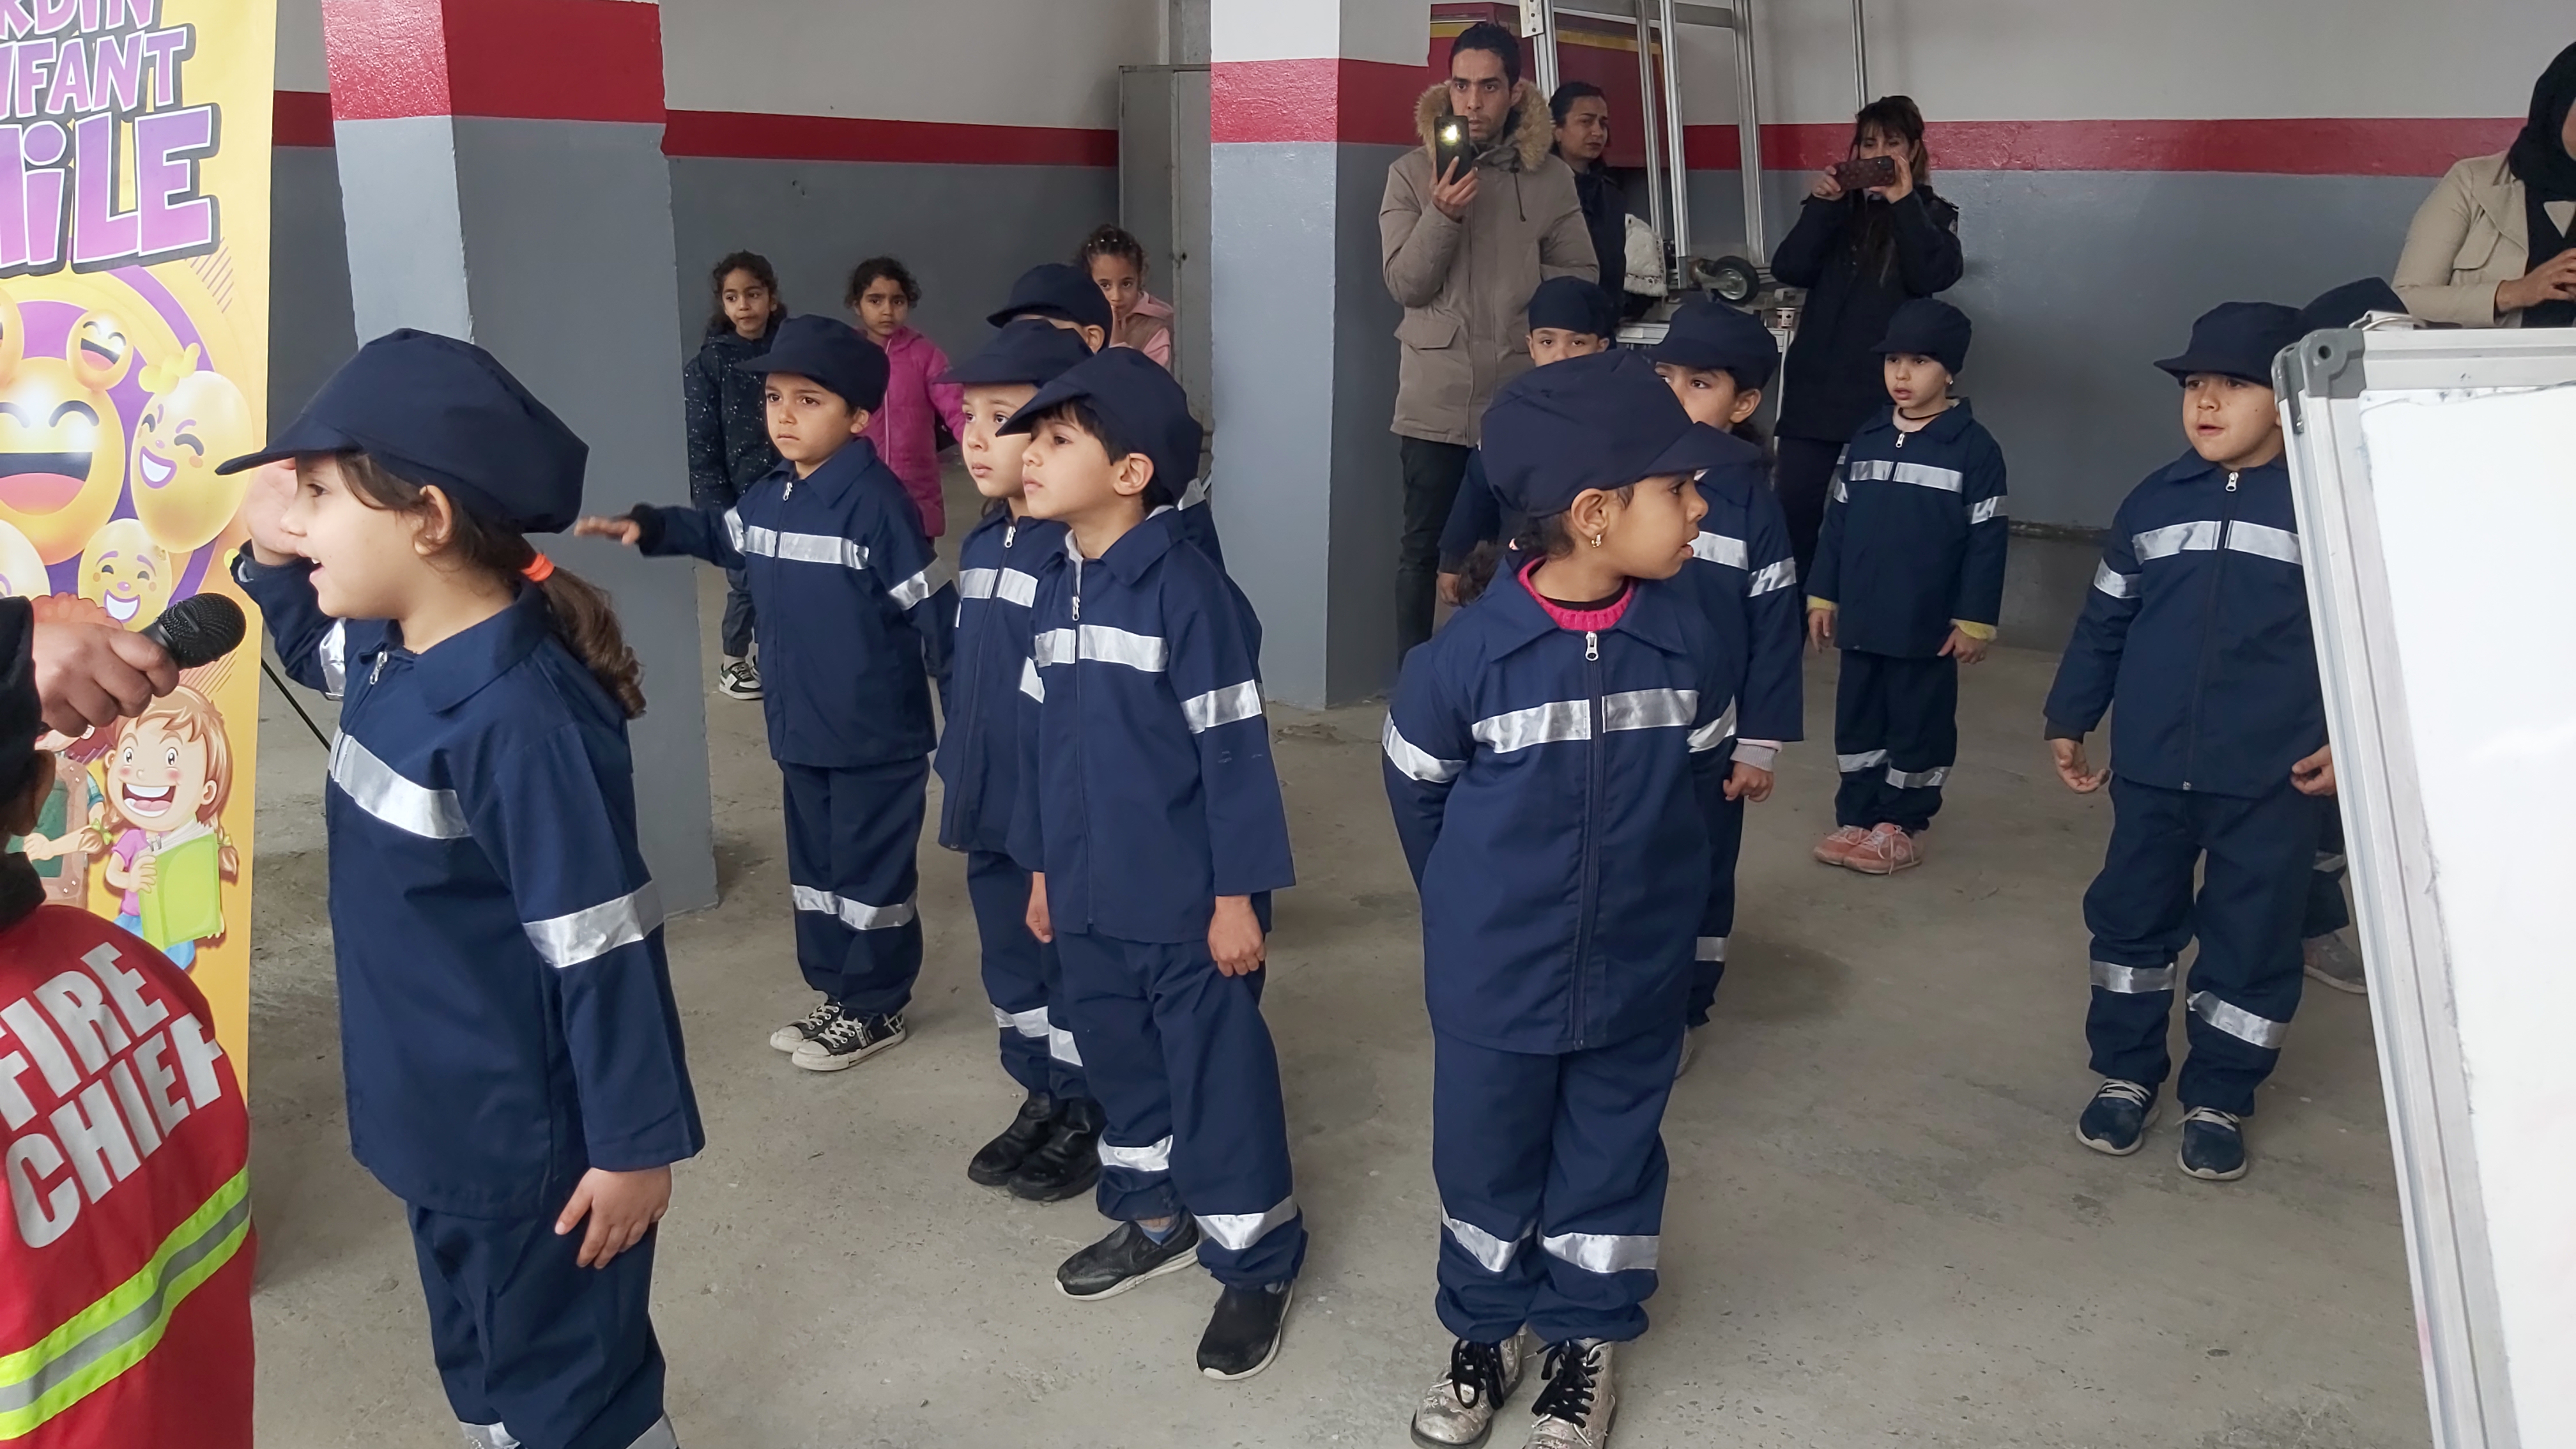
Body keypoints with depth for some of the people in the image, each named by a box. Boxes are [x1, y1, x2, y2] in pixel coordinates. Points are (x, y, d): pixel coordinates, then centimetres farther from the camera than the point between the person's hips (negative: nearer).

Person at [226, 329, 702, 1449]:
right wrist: (269, 559, 4)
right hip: (435, 1119, 9)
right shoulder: (388, 652, -2)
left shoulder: (519, 715, -30)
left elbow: (604, 948, -26)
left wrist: (635, 1143, -20)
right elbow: (311, 646, 24)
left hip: (527, 1142, -9)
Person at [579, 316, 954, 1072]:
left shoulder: (877, 503, -18)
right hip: (800, 731, 8)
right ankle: (837, 993, 34)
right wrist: (648, 527, 15)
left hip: (877, 737, -8)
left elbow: (934, 612, -17)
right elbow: (720, 535, 29)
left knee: (871, 870, 5)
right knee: (815, 866, 18)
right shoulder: (767, 499, 5)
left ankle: (877, 1008, 21)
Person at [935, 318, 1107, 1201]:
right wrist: (958, 775, 15)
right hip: (989, 806, 8)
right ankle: (1041, 1101, 37)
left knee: (1075, 967, 8)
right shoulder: (979, 546, 7)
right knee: (1011, 958, 20)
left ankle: (1089, 1120, 26)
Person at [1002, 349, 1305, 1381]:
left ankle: (1255, 1262, 23)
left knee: (1216, 1077, 5)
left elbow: (1235, 754, -16)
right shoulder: (1055, 590, 6)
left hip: (1187, 903, -7)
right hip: (1091, 896, 7)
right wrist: (1042, 866, 16)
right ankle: (1154, 1215, 41)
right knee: (1119, 1061, 20)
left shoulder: (1189, 592, -17)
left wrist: (1238, 895, -15)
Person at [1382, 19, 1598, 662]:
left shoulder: (1551, 177, 4)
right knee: (1422, 547, 5)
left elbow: (1583, 276, 5)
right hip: (1437, 395, -1)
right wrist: (1442, 216, -20)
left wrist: (1521, 284, -9)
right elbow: (1405, 283, -7)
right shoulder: (1411, 173, 0)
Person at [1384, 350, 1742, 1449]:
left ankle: (1587, 1338, 41)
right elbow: (1418, 792, -4)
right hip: (1492, 981, -2)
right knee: (1485, 1160, 16)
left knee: (1610, 1160, 18)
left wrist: (1640, 891, 10)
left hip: (1635, 976, 2)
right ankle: (1485, 1331, 41)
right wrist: (1476, 912, 8)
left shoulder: (1692, 644, -13)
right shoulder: (1468, 653, -21)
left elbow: (1698, 779, 4)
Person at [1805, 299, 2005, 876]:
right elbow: (1837, 521, 11)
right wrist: (1822, 595, 8)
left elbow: (1987, 540, -8)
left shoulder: (1974, 447, -8)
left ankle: (1903, 824, 21)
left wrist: (1974, 620, -11)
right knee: (1856, 719, 12)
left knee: (1918, 725, 8)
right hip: (1861, 617, 5)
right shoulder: (1865, 440, 6)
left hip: (1928, 625, -4)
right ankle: (1857, 817, 24)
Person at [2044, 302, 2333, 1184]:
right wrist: (2069, 720, 10)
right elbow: (2104, 623, 10)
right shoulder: (2151, 504, 5)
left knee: (2251, 940, 7)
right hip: (2151, 768, 3)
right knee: (2131, 920, 12)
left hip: (2272, 778, -3)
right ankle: (2125, 1074, 29)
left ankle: (2220, 1099, 23)